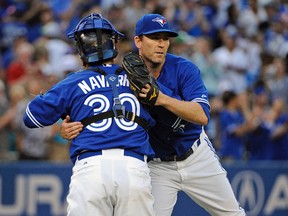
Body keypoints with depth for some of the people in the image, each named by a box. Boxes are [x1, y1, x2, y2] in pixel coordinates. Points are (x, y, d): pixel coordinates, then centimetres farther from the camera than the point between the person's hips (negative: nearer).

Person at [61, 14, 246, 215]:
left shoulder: (184, 69, -18)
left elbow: (202, 115, -30)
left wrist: (162, 99, -45)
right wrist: (70, 127, -41)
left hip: (196, 156, 0)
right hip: (157, 165, 0)